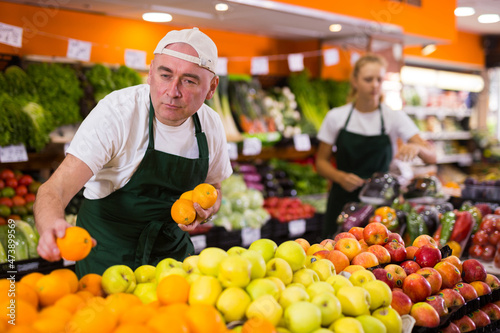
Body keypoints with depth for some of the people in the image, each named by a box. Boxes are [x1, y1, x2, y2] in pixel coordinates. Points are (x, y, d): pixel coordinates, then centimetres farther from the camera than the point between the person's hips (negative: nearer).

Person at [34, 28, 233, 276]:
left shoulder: (211, 125, -9)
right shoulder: (116, 111, -24)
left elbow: (213, 187, 10)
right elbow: (56, 188, -32)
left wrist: (205, 210, -13)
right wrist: (52, 227, -54)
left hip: (171, 250, 4)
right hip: (108, 251, -4)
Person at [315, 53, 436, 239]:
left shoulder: (395, 117, -1)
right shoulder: (336, 117, 1)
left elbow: (431, 157, -8)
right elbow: (321, 162, 7)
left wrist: (417, 147, -31)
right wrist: (341, 177, -13)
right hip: (343, 201, 1)